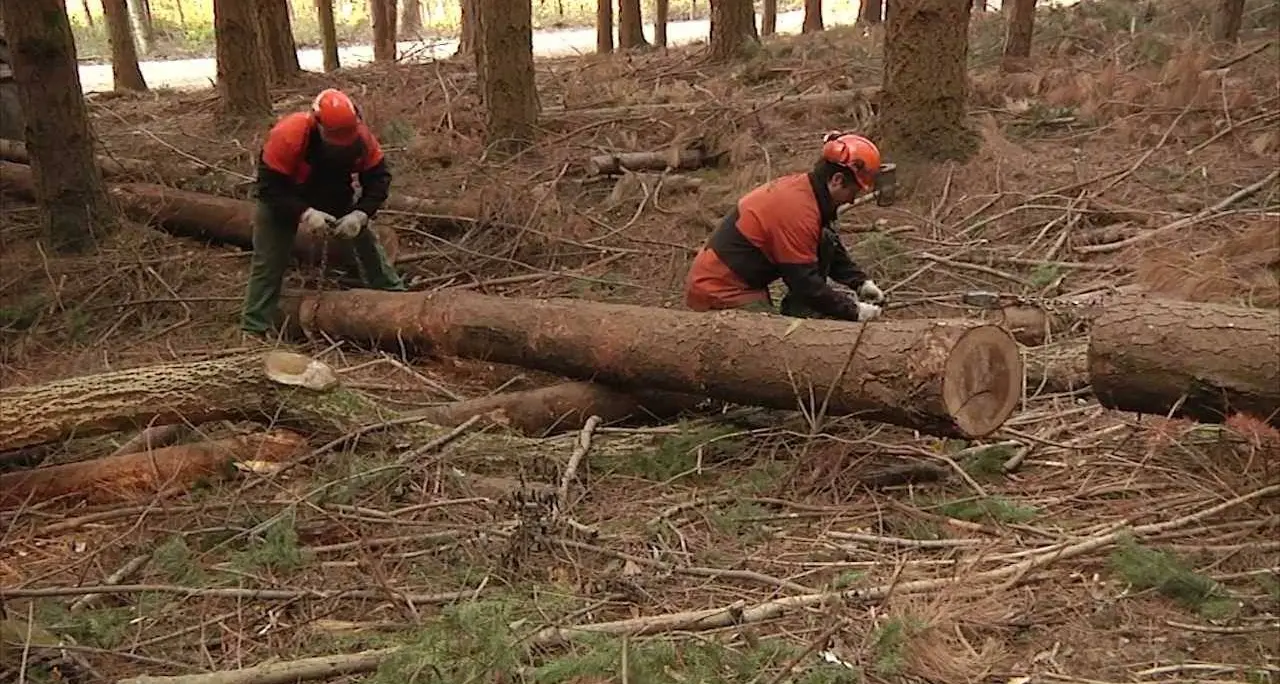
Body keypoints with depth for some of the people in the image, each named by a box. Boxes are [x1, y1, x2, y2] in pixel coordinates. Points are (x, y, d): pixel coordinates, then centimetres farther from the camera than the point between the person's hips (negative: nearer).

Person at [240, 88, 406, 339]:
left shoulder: (360, 135, -28)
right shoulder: (287, 135, -40)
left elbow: (379, 178, -19)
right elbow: (269, 187, -34)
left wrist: (360, 214, -33)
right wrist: (305, 214, -43)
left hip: (334, 194, 4)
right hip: (282, 198, -4)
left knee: (366, 240, 6)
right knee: (269, 261, -7)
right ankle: (252, 331, -2)